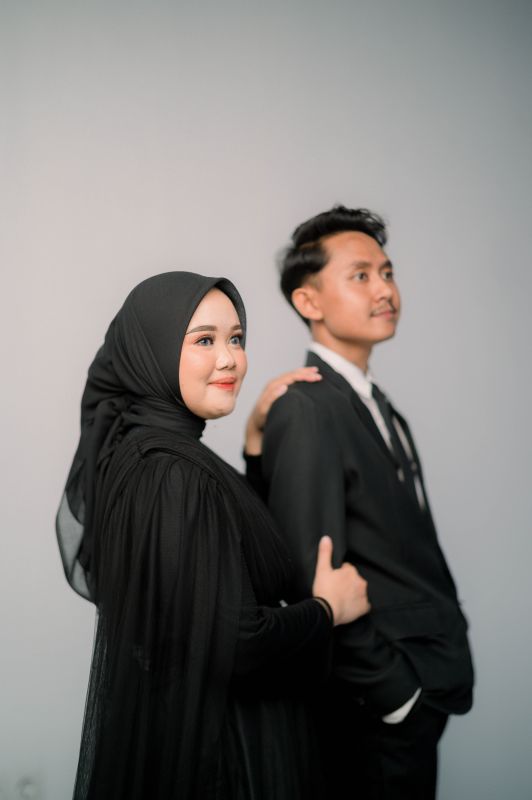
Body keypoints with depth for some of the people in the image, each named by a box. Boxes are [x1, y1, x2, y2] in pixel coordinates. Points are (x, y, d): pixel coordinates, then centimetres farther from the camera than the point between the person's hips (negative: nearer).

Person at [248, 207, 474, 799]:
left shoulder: (377, 406, 10)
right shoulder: (307, 411, -18)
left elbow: (410, 556, 11)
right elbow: (314, 580, -22)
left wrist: (439, 674, 8)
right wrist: (395, 694, -16)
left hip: (417, 693, 8)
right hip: (380, 715, -8)